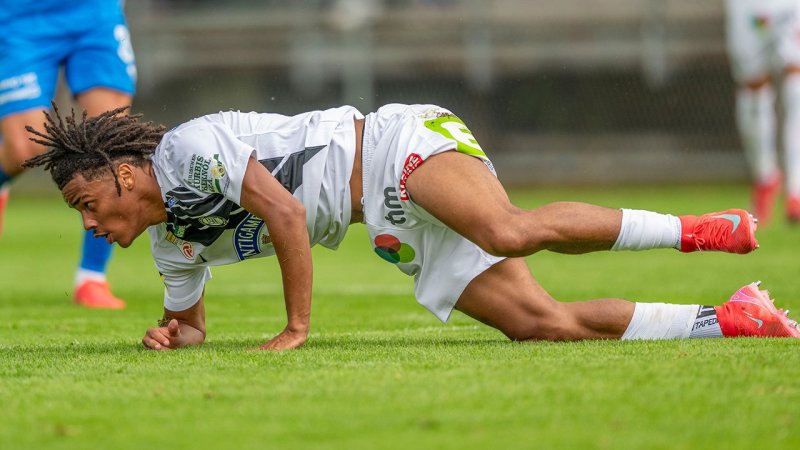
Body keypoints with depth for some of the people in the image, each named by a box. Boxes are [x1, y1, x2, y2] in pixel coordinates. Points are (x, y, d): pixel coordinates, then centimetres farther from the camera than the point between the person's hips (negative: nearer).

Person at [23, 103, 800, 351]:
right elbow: (190, 320, 30)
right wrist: (173, 333, 5)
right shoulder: (173, 241, 13)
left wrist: (296, 329, -16)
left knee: (507, 232, -38)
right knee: (540, 321, -9)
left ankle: (694, 231, -29)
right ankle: (730, 318, -8)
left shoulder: (189, 148, -14)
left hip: (396, 145, -8)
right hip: (393, 228, 8)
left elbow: (284, 211, -21)